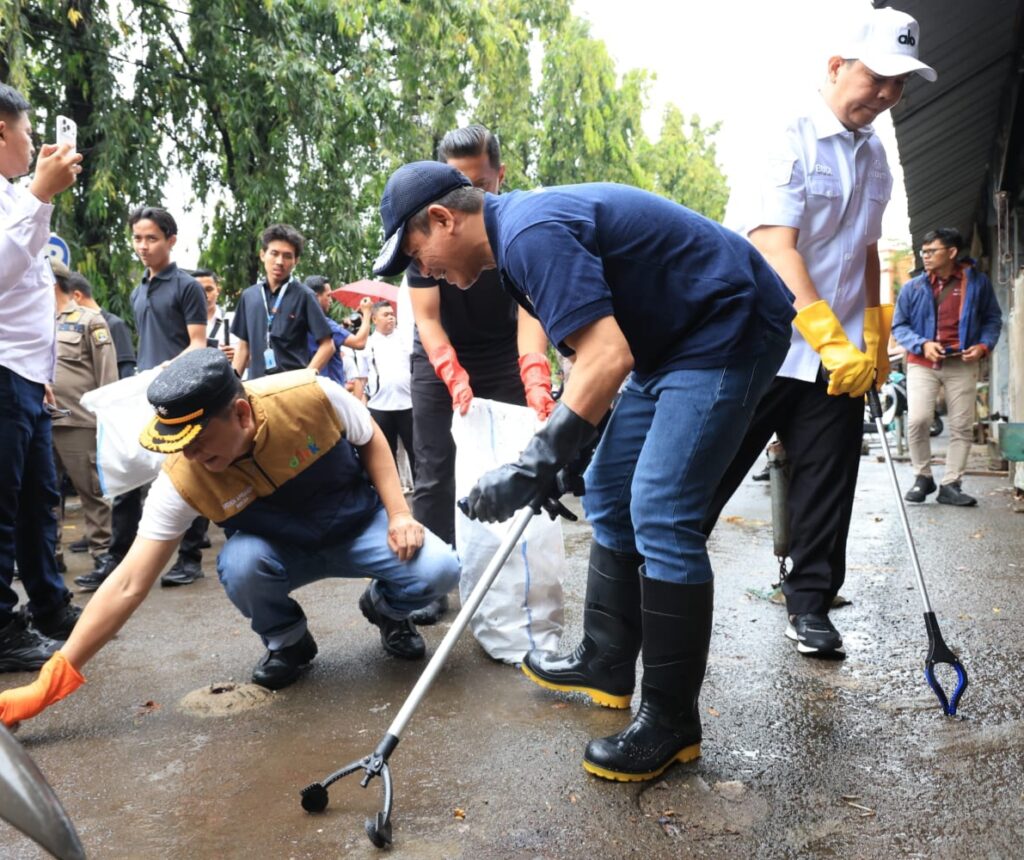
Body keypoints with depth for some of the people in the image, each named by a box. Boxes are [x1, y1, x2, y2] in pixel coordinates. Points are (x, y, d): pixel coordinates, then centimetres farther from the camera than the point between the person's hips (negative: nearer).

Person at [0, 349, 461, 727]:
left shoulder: (311, 394, -29)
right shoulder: (183, 481, -26)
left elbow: (371, 441, -7)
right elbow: (128, 584, -22)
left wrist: (399, 515, -17)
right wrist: (53, 680, -26)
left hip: (362, 526, 0)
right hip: (283, 552, 1)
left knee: (438, 570, -26)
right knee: (239, 563, -34)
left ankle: (385, 608, 11)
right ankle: (287, 642, 0)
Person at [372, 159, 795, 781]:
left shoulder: (532, 232, -23)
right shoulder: (519, 237, 9)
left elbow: (608, 358, -31)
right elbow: (589, 346, 17)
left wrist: (539, 462, -29)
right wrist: (563, 454, 13)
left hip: (729, 328, -11)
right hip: (673, 340, 11)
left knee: (660, 514, -15)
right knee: (610, 496, 11)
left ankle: (673, 721, -2)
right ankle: (607, 664, 25)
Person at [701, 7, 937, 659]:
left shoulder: (875, 158, 15)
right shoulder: (788, 141, -9)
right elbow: (775, 250, -20)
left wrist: (875, 335, 16)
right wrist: (832, 341, -26)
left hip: (841, 358, 6)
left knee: (827, 488, 7)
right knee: (709, 477, 0)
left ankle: (810, 604, 21)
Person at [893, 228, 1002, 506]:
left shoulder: (977, 282, 2)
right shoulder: (913, 287, 1)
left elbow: (993, 319, 10)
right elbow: (899, 326, 4)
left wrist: (984, 345, -8)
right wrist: (922, 344, -13)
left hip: (962, 365, 1)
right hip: (922, 364, -1)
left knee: (962, 427, 2)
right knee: (917, 420, -14)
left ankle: (950, 485, 12)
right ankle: (922, 477, 6)